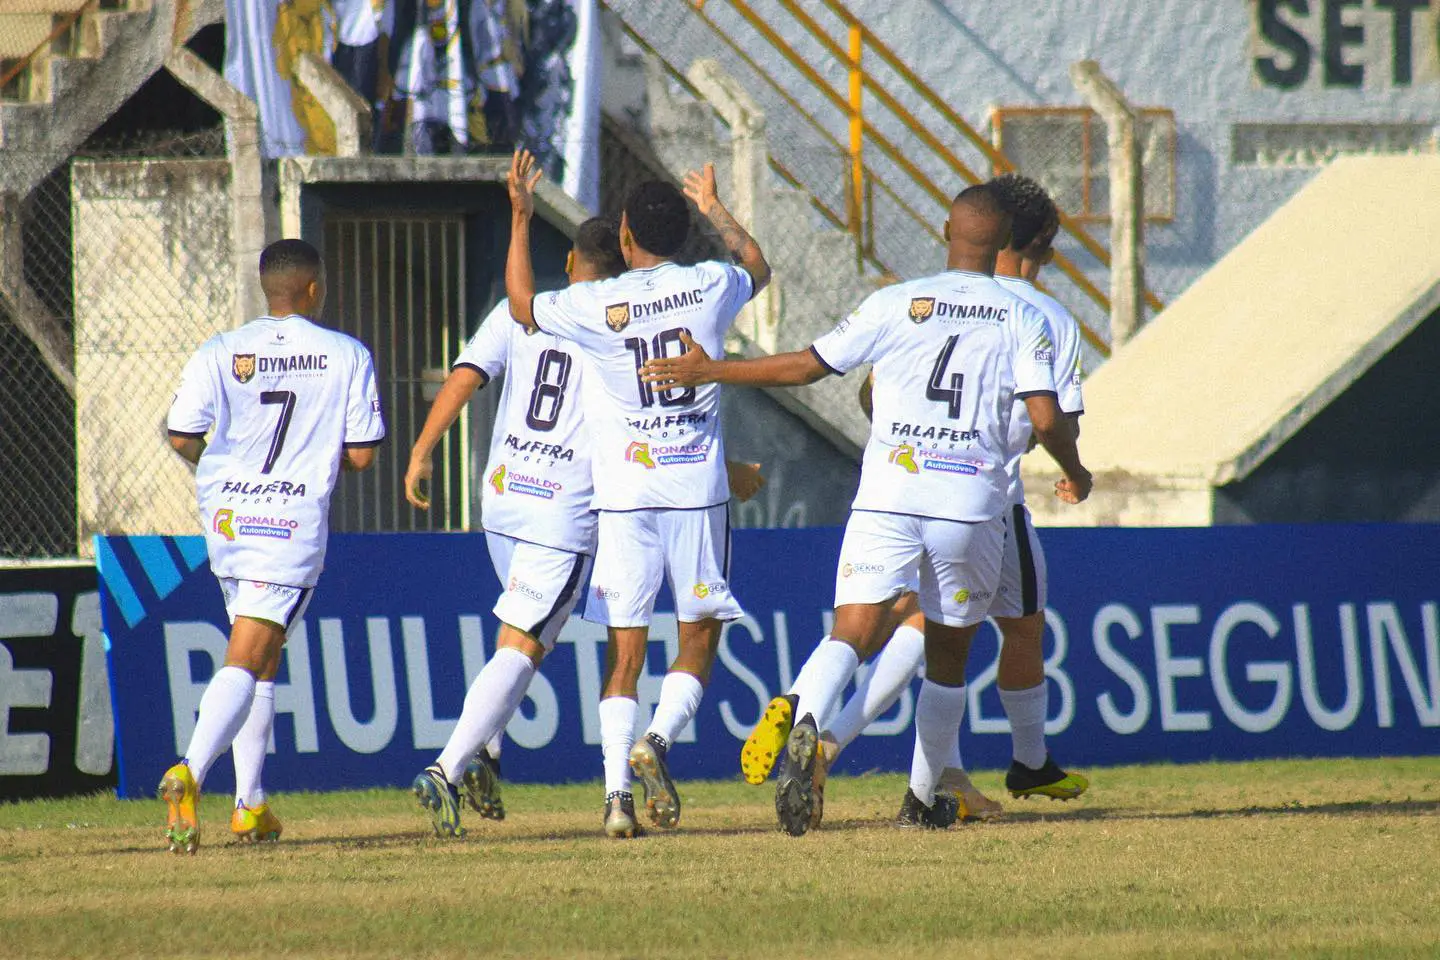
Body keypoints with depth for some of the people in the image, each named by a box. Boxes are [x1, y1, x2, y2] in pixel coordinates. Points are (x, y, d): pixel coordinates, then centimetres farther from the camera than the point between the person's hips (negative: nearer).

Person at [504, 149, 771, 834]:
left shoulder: (596, 304, -5)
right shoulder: (711, 287, 0)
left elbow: (521, 304, 14)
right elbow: (757, 267, 25)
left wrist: (520, 218, 18)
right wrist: (713, 208, 40)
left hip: (625, 493, 0)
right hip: (698, 487, 0)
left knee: (624, 650, 2)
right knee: (699, 641, 9)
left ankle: (616, 790, -6)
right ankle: (659, 740, -16)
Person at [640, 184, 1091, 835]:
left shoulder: (896, 305, 4)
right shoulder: (1022, 319, 3)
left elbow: (807, 366, 5)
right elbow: (1046, 418, -5)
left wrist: (708, 372, 16)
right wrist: (1076, 474, 17)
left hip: (887, 495, -1)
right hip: (973, 504, 1)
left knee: (850, 635, -10)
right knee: (948, 654, 18)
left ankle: (802, 716, -41)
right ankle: (924, 799, 25)